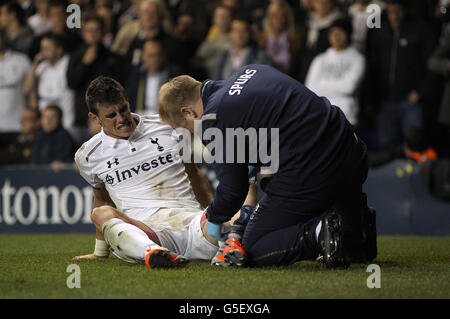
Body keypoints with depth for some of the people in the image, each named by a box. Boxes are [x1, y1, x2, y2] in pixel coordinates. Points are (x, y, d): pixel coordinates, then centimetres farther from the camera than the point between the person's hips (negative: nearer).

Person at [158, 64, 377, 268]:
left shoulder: (213, 118, -7)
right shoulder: (249, 71, 17)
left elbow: (232, 188, -2)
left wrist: (214, 218, 18)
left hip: (306, 174, -9)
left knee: (252, 251, 4)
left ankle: (318, 233, -16)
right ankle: (358, 232, 6)